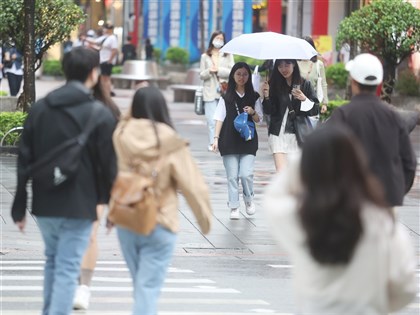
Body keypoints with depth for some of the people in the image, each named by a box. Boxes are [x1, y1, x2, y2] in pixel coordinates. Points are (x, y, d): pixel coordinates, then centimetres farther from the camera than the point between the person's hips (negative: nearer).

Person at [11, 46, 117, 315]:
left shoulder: (39, 109, 4)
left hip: (44, 204, 5)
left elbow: (25, 161, 5)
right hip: (79, 207, -5)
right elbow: (108, 166, -8)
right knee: (67, 269, -3)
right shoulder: (100, 115, -10)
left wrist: (19, 207, 10)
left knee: (53, 261, 23)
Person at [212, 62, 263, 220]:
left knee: (246, 173, -12)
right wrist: (216, 138, -8)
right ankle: (234, 207, 8)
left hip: (248, 140, 0)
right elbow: (219, 119, 2)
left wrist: (253, 113, -11)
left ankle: (249, 199, 16)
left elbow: (259, 119, 11)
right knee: (232, 176, -1)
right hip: (229, 141, 0)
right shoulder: (226, 98, 5)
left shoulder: (254, 97, 8)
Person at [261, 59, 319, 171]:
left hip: (298, 134, 0)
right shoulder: (275, 84, 2)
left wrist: (304, 99, -16)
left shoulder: (304, 84, 1)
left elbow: (315, 109, 1)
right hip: (278, 134, 0)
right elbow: (269, 111, -1)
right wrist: (266, 96, -18)